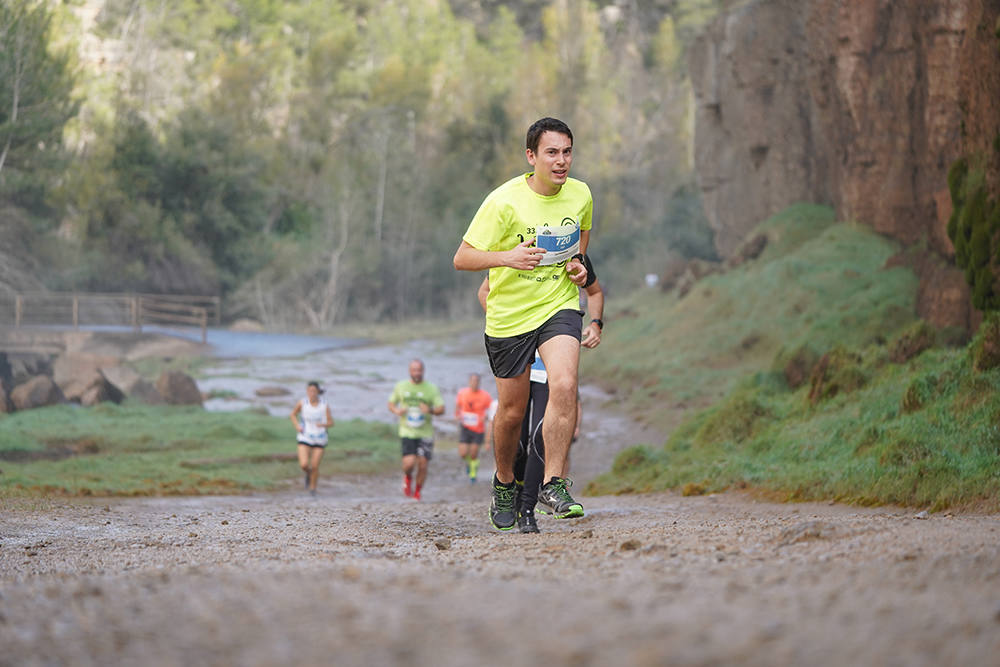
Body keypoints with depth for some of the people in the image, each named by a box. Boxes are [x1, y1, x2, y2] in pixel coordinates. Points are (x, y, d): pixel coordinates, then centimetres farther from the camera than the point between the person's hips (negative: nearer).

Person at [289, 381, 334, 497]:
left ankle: (312, 488, 29)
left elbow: (331, 423, -4)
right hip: (305, 438, 0)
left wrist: (323, 424, -26)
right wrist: (297, 426, -10)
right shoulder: (302, 403, -11)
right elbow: (293, 414, 7)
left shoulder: (324, 405, -12)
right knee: (304, 465, -15)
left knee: (315, 467, 1)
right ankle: (308, 474, 23)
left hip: (319, 439, 0)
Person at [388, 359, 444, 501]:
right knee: (409, 463, -17)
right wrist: (397, 411, -7)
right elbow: (391, 404, 17)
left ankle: (417, 492, 21)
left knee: (422, 465, -1)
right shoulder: (400, 386, 6)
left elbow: (441, 409, 0)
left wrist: (430, 410, -22)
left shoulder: (431, 389, 2)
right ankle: (408, 478, 19)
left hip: (425, 433, 1)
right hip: (407, 432, 0)